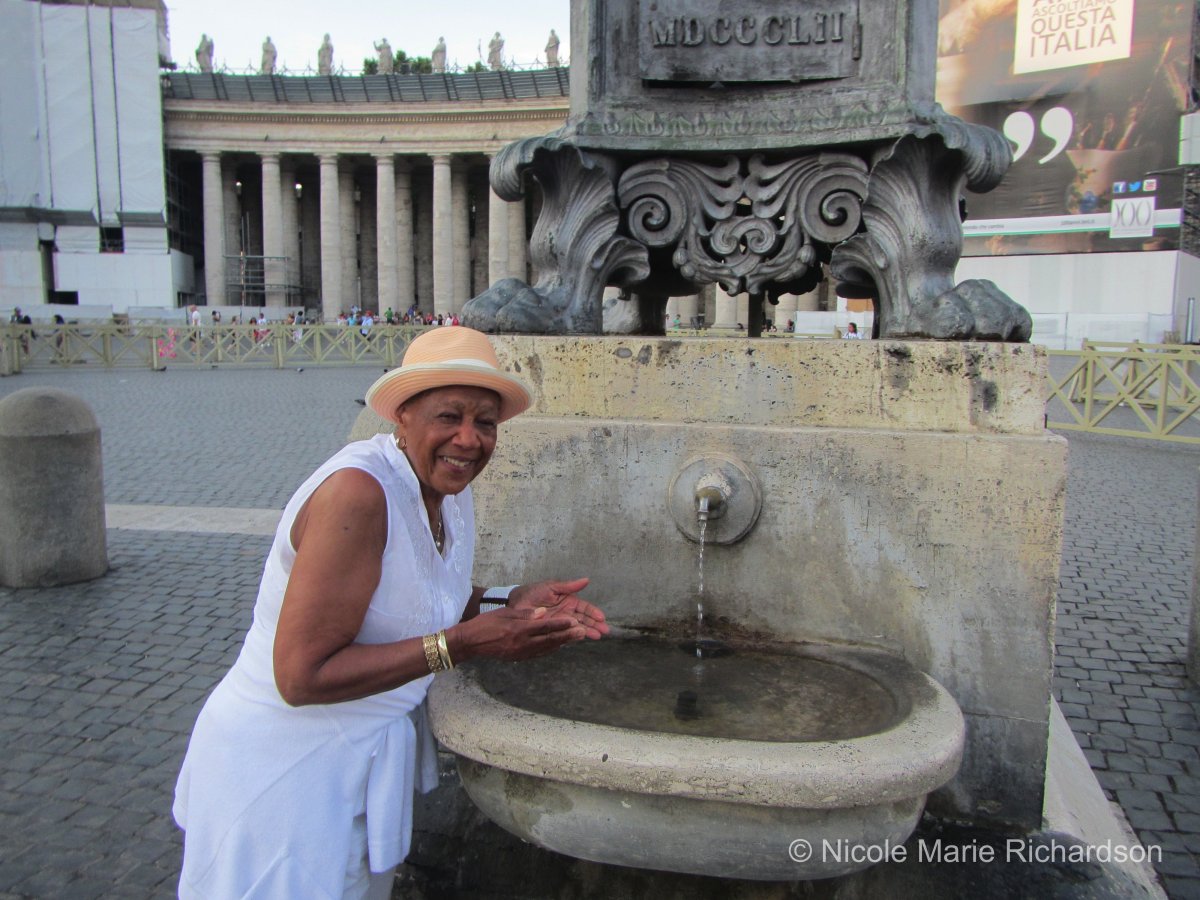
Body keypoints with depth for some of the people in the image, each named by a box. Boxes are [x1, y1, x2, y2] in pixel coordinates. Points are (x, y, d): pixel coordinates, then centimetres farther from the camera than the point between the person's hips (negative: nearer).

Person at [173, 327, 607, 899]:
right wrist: (462, 644, -28)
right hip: (286, 771, -8)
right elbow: (301, 676, -28)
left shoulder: (448, 486, -1)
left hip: (364, 755, 8)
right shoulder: (356, 491, -28)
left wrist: (511, 603, -6)